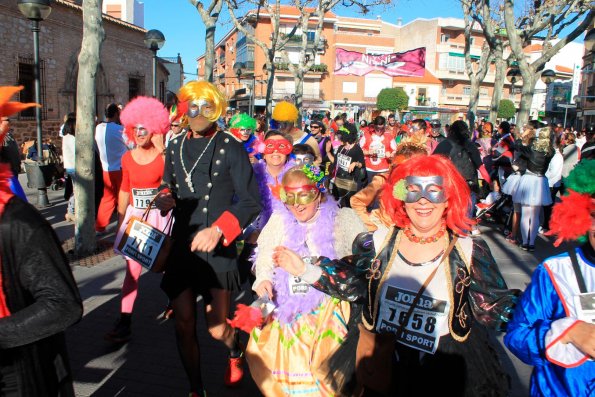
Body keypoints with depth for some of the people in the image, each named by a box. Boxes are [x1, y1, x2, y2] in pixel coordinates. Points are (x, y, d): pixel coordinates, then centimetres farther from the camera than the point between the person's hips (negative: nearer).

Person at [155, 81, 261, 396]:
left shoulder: (231, 148, -6)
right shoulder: (175, 147, 9)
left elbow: (251, 202, -10)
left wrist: (218, 230, -23)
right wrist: (166, 197, -1)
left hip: (218, 250, -4)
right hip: (181, 247, 5)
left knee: (217, 329, 3)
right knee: (184, 326, 7)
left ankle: (236, 353, 40)